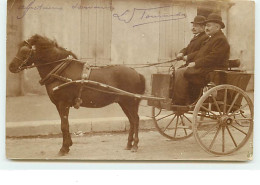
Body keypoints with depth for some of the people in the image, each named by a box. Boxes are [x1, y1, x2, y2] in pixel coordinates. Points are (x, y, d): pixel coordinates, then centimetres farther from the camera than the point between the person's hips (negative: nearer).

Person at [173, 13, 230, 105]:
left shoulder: (220, 40, -11)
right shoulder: (211, 38, 23)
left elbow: (212, 58, -20)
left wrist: (195, 63, -16)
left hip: (210, 72, -11)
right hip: (204, 68, 11)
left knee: (181, 73, -20)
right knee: (178, 72, 1)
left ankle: (179, 103, -17)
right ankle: (188, 101, -4)